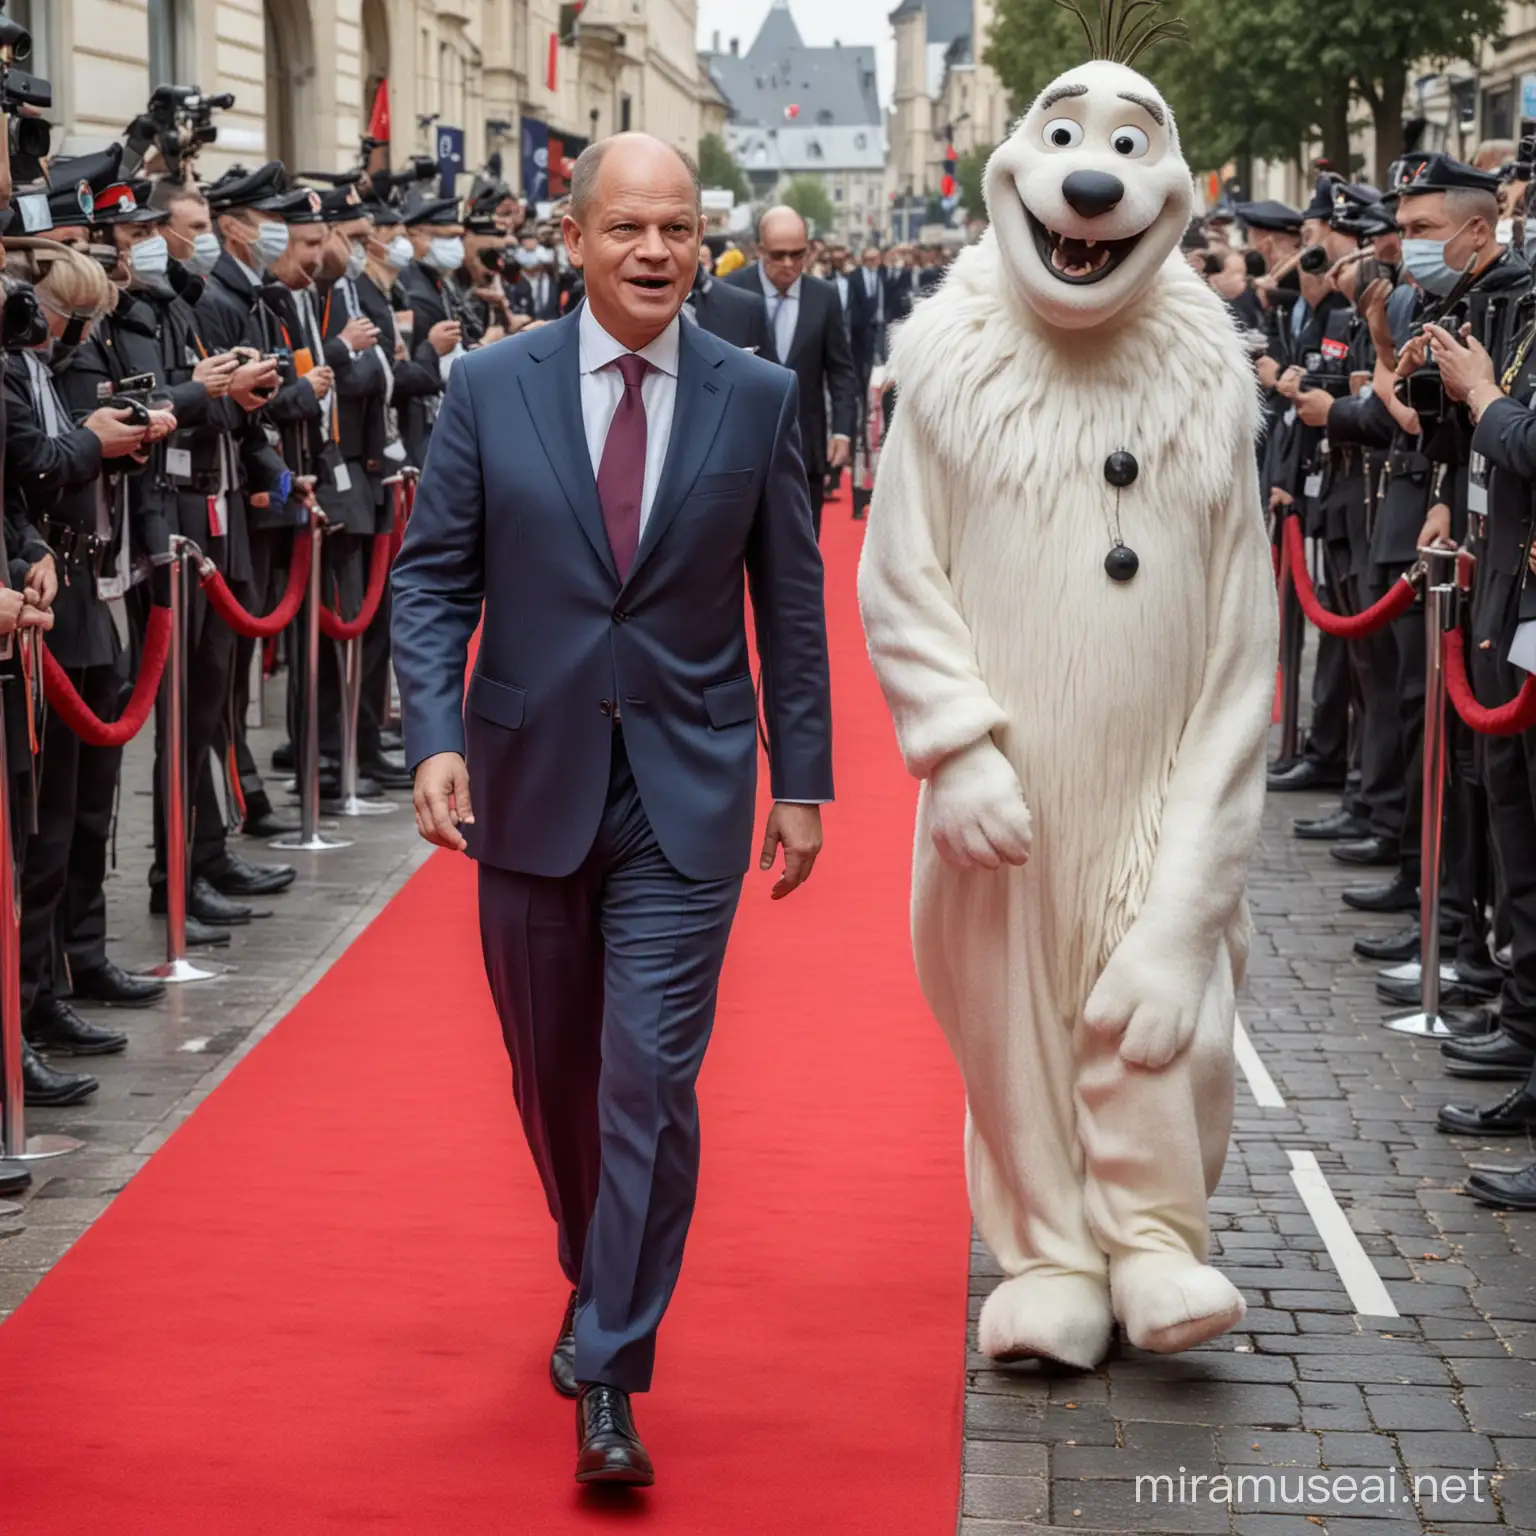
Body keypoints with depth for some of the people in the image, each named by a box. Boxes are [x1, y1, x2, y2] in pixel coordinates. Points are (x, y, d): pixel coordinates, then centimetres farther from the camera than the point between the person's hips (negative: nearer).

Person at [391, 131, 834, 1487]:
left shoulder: (758, 399, 0)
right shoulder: (490, 388, -1)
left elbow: (790, 602, 5)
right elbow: (434, 578, 1)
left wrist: (802, 779, 4)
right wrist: (436, 737, -14)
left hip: (685, 793, -2)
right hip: (530, 784, 2)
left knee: (650, 1078, -8)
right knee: (554, 1073, 15)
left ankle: (609, 1379, 0)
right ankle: (598, 1288, 40)